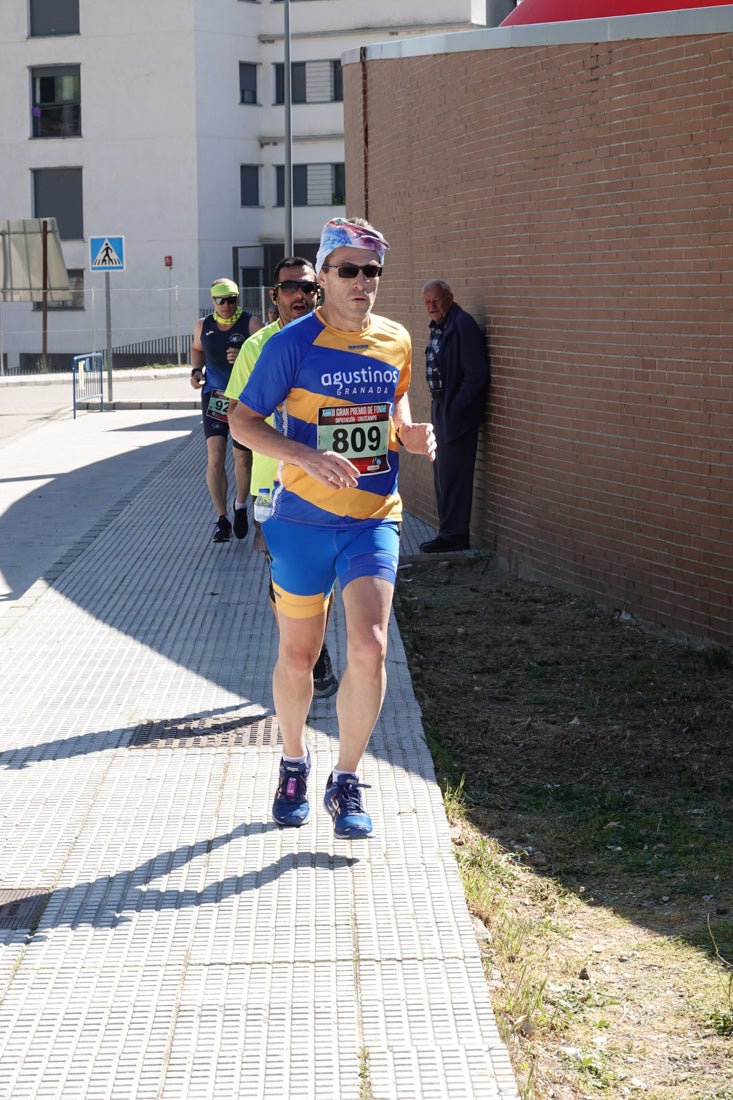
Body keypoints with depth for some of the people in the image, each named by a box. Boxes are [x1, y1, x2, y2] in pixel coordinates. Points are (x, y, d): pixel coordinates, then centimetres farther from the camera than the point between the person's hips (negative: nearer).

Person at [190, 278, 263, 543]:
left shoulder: (251, 324, -9)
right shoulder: (203, 326, 4)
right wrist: (196, 370, 5)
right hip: (214, 396, 2)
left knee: (243, 457, 7)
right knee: (215, 456, -11)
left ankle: (240, 506, 35)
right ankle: (222, 520, -7)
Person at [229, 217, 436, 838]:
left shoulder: (396, 342, 4)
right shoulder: (293, 344, -9)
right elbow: (243, 422, -7)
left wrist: (411, 433, 0)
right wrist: (307, 456, -23)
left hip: (373, 518, 2)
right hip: (303, 520, -2)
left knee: (369, 649, -13)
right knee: (298, 657, 9)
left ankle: (347, 782, 4)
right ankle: (294, 764, 35)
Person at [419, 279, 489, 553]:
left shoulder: (462, 325, -17)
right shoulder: (438, 326, 12)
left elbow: (476, 373, -21)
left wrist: (455, 407, -19)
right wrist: (439, 404, 13)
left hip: (457, 414, -10)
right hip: (441, 408, 10)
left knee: (452, 476, -7)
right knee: (442, 475, 16)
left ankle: (454, 535, -1)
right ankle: (449, 532, 24)